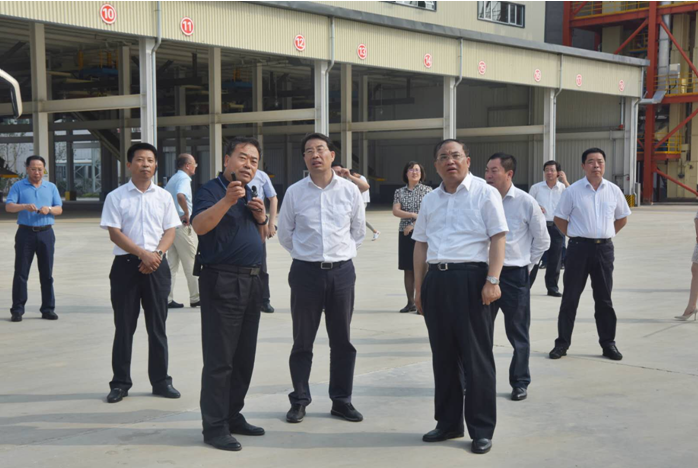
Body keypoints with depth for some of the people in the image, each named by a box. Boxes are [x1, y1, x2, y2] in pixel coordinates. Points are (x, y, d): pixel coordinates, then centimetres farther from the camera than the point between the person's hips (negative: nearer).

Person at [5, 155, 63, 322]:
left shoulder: (51, 187, 11)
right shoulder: (18, 187, 4)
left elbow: (59, 209, 8)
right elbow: (8, 206, -8)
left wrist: (49, 209, -14)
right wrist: (24, 206, -28)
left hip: (46, 233, 2)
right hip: (25, 233, -2)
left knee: (47, 273, 4)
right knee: (21, 273, -1)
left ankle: (48, 308, 10)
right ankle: (17, 309, 4)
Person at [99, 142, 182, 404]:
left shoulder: (163, 197, 8)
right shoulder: (116, 197, 1)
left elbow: (170, 232, 5)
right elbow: (114, 233, -6)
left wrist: (157, 254, -13)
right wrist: (143, 253, -16)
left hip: (156, 265, 2)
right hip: (126, 264, -2)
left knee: (157, 325, 7)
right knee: (124, 326, 3)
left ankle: (160, 380, 16)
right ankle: (120, 382, 13)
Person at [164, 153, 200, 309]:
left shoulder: (173, 179, 17)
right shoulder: (184, 179, -12)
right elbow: (180, 195, -33)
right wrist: (187, 213, -23)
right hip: (183, 226, -9)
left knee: (172, 263, 10)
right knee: (191, 263, 0)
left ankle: (167, 298, 9)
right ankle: (195, 298, 6)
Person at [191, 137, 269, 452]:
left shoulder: (251, 193, 18)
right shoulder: (212, 189, -7)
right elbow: (198, 226, -25)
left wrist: (262, 219, 4)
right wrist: (227, 200, -36)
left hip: (252, 281, 8)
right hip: (222, 281, -8)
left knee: (244, 356, 14)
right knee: (219, 358, -5)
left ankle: (233, 416, 25)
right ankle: (214, 427, 0)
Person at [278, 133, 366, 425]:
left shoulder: (350, 190, 1)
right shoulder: (294, 192, -1)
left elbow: (358, 231, 15)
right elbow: (284, 233, 11)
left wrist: (343, 253, 11)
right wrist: (305, 254, 9)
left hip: (341, 271, 1)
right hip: (306, 270, -1)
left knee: (342, 340, 9)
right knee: (302, 341, 6)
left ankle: (342, 400, 21)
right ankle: (299, 401, 18)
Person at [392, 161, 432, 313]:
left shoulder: (427, 190, 2)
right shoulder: (400, 192, 8)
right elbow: (395, 211, -3)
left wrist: (414, 225, -13)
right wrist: (414, 215, -15)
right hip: (405, 233, 3)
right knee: (408, 269, 6)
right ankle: (410, 302, 12)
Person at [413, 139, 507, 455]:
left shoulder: (484, 193, 0)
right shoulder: (430, 200, 16)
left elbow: (498, 238, -7)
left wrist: (492, 280, -15)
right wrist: (419, 288, 12)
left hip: (470, 278, -5)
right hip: (436, 279, 6)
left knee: (476, 355, -1)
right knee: (443, 354, 11)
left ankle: (481, 429, 7)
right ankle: (448, 422, 23)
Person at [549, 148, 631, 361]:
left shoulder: (613, 191, 4)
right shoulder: (573, 191, -4)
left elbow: (622, 218, 17)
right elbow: (559, 218, 3)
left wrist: (607, 235, 10)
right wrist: (574, 235, 1)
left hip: (604, 248, 2)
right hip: (579, 247, -2)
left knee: (604, 298, 9)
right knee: (570, 297, 2)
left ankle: (608, 343, 18)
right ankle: (562, 343, 10)